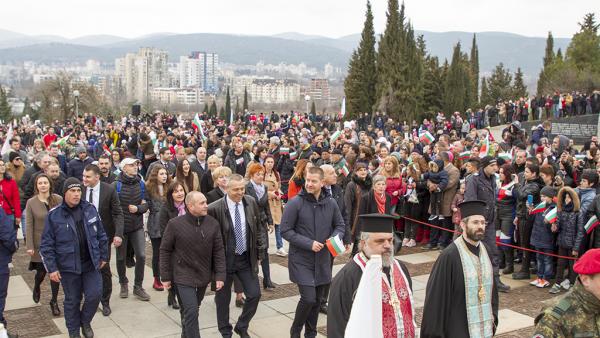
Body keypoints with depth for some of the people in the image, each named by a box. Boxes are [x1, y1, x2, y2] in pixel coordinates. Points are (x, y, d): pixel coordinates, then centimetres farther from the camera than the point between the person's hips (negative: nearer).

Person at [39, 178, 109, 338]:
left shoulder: (90, 209, -1)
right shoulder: (54, 215, -9)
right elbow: (46, 245, -6)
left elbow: (101, 235, 8)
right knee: (72, 300, 10)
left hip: (91, 263, 2)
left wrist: (103, 256, 10)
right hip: (68, 266, -2)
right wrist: (51, 268, -9)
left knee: (94, 295, -1)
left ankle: (85, 321, 27)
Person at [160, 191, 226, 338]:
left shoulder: (213, 223, -5)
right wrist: (165, 277, -3)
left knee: (192, 310, 19)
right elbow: (165, 250, -5)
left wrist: (220, 275, -4)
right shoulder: (175, 224, -14)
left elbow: (219, 251, 0)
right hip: (184, 276, -4)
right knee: (191, 311, -12)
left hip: (203, 276, 4)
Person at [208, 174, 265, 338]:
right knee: (223, 298, 10)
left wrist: (260, 250, 7)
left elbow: (258, 228, 8)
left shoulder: (251, 202, -4)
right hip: (225, 258, -4)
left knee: (254, 294, 5)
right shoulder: (215, 208, -19)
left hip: (247, 258, 4)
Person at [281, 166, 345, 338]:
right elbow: (285, 230, -12)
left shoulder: (331, 203, 0)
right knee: (308, 298, -12)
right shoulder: (295, 203, -13)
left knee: (317, 300, 13)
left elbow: (340, 225, 12)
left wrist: (335, 238, -10)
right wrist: (308, 244, -18)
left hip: (322, 260, 5)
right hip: (301, 259, -4)